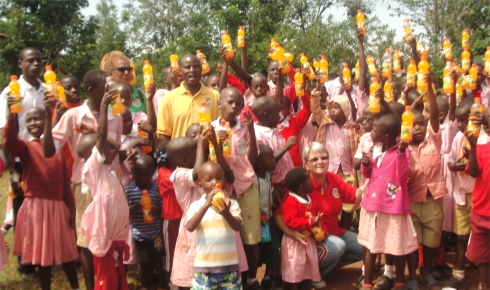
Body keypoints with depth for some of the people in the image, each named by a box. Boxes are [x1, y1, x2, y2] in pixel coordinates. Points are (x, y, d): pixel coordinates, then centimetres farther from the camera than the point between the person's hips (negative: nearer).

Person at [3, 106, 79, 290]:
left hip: (58, 207, 3)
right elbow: (9, 142, -29)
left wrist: (71, 208, 8)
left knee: (66, 252, 15)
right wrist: (12, 115, -42)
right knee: (43, 254, 6)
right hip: (36, 207, -3)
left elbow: (65, 183, 9)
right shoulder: (26, 147, -3)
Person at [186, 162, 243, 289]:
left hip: (229, 264, 1)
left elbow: (238, 226, -15)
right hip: (204, 266, -1)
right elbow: (190, 227, -19)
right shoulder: (196, 205, -2)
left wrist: (226, 213, -35)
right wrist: (206, 205, -29)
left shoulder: (232, 203, 0)